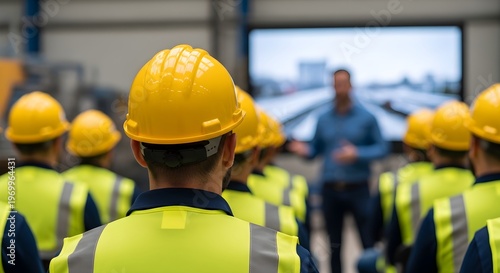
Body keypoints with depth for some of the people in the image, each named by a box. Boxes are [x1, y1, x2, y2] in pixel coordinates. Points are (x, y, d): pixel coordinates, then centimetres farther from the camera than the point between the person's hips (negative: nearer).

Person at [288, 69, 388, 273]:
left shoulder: (366, 117, -3)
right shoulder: (323, 119, 7)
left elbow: (381, 148, -4)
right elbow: (316, 148, 11)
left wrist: (357, 154, -18)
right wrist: (305, 150, -10)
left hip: (358, 188, -3)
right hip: (330, 189, 3)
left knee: (368, 241, -2)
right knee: (334, 243, 13)